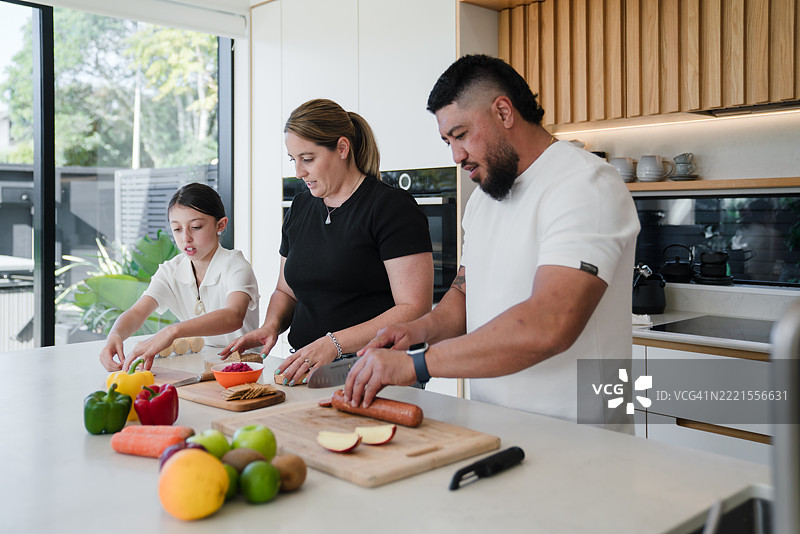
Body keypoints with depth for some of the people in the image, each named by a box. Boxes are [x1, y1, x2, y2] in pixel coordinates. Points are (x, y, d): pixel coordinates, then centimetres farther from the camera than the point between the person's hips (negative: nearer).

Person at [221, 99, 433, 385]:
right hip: (307, 372, 6)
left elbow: (415, 310, -14)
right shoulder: (299, 208, 15)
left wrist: (334, 343, -22)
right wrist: (272, 325, 4)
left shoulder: (393, 206, -7)